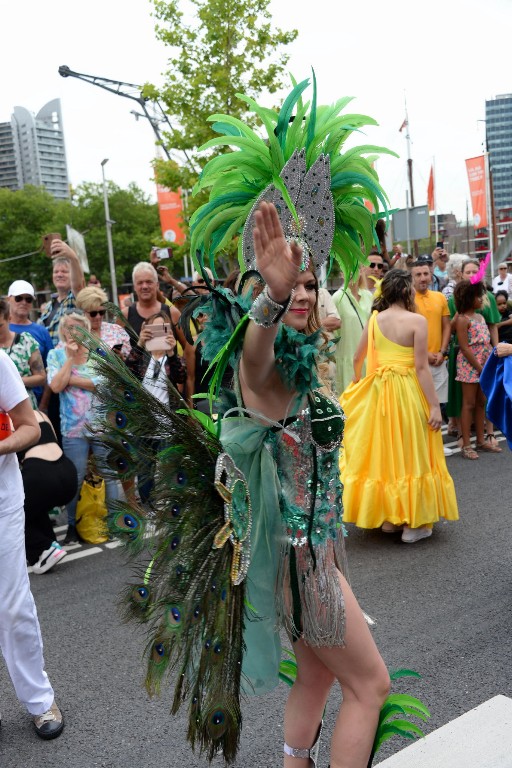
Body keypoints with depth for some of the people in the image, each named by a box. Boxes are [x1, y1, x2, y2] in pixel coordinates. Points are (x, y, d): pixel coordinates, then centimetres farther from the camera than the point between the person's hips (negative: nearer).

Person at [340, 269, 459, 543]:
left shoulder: (375, 319, 4)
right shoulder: (417, 320, -11)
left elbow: (357, 358, 13)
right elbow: (421, 367, -14)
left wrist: (357, 381, 33)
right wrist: (435, 405, -11)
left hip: (378, 390, 5)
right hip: (408, 392, -5)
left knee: (383, 451, 15)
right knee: (411, 454, 5)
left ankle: (386, 516, 25)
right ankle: (413, 523, 13)